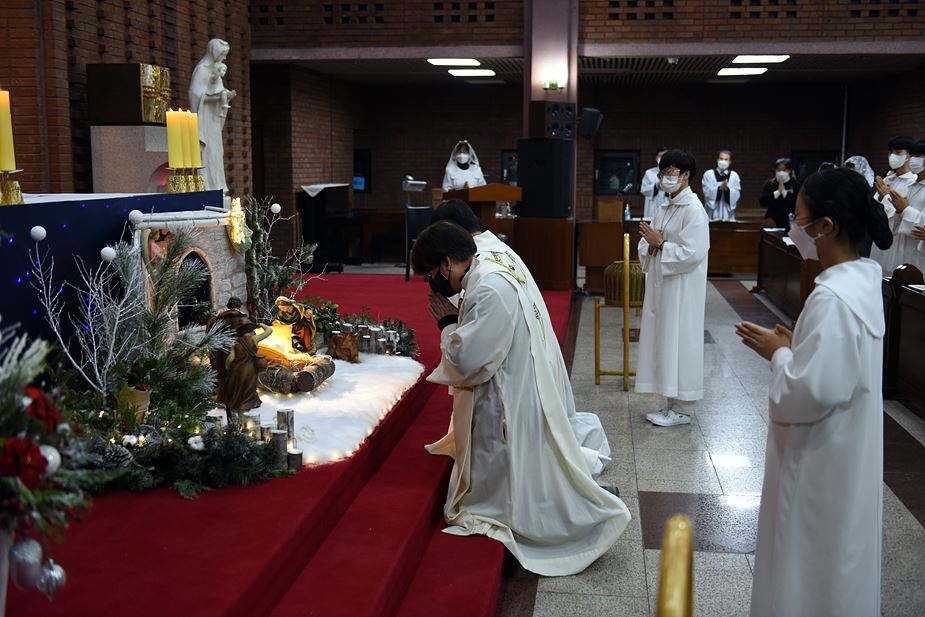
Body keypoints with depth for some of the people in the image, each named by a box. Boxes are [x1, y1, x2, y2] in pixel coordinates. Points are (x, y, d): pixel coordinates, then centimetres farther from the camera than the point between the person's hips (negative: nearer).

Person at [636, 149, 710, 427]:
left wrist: (660, 244, -16)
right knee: (662, 342, 11)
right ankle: (670, 404, 20)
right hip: (661, 286, 9)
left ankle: (678, 410, 7)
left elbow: (692, 253, -21)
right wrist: (650, 244, -8)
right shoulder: (665, 209, 13)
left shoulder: (693, 210, -13)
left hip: (681, 289, -9)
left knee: (676, 341, -3)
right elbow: (646, 248, 14)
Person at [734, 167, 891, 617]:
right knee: (836, 559, 24)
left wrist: (777, 353, -14)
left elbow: (810, 391, -29)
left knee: (813, 566, 8)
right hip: (845, 453, 9)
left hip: (821, 461, -9)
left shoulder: (832, 298, -27)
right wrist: (792, 344, 3)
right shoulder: (862, 280, 2)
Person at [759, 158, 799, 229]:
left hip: (789, 222, -2)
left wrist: (784, 191, -13)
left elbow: (797, 203, -13)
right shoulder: (769, 184, 8)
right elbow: (762, 201, -5)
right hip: (772, 221, 2)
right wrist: (778, 192, -11)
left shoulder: (795, 185, 1)